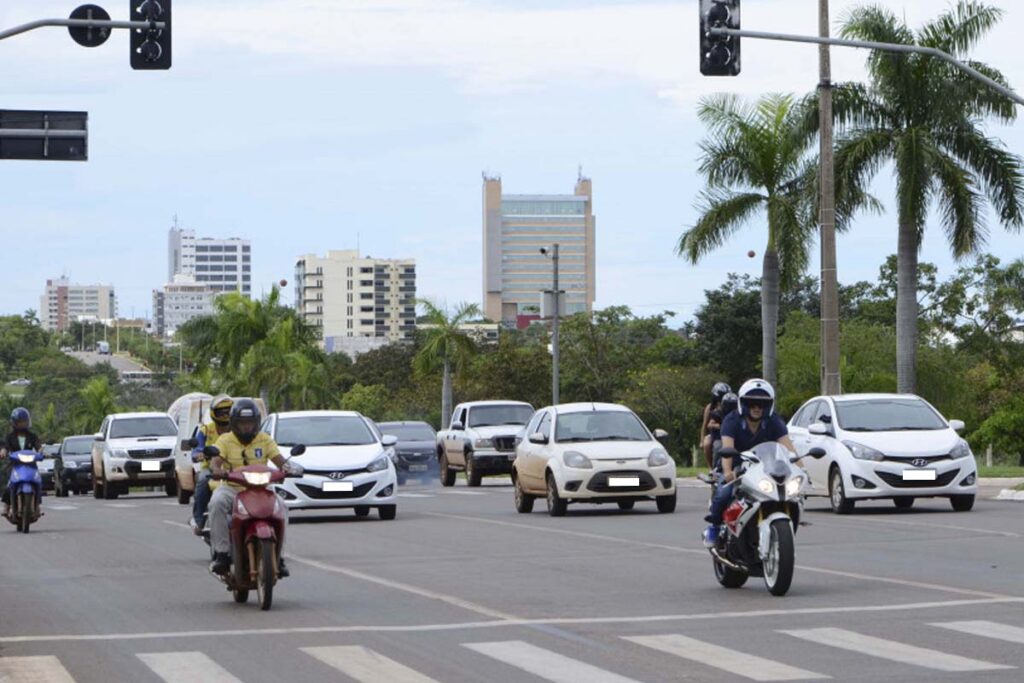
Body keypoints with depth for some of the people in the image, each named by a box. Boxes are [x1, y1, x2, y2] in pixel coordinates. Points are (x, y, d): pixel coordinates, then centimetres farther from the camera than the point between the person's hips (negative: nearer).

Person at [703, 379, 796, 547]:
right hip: (737, 468, -2)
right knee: (723, 494, -29)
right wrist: (728, 472, -48)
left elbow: (787, 446, -20)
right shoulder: (732, 421, -14)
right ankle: (714, 526, 0)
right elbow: (727, 447, -29)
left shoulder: (774, 423, -6)